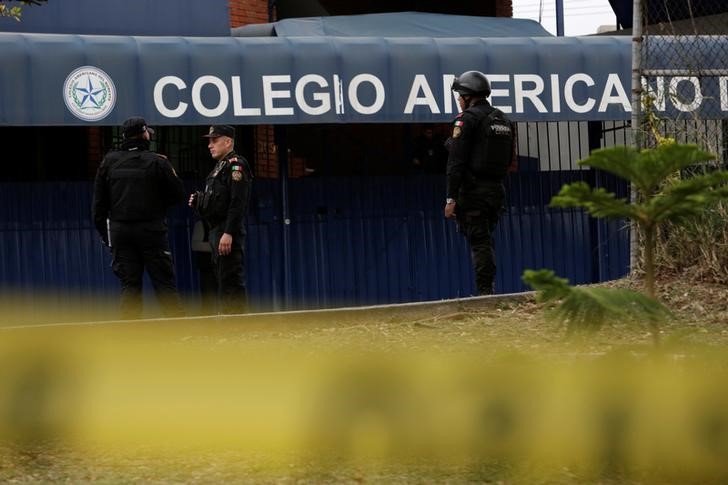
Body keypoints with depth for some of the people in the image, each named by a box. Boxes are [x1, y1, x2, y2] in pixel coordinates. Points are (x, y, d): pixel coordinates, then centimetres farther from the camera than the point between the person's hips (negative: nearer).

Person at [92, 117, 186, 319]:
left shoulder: (109, 162, 5)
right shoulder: (157, 162, -6)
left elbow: (99, 203, 7)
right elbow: (178, 195, -3)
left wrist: (104, 233, 13)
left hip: (120, 231, 3)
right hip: (152, 231, -3)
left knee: (129, 284, 4)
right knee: (165, 282, 0)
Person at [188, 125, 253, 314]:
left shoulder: (236, 165, -9)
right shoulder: (218, 167, 22)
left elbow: (237, 203, -19)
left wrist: (228, 233, -25)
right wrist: (198, 202, 7)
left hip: (228, 233, -10)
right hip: (216, 232, 10)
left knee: (231, 282, -12)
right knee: (222, 283, 12)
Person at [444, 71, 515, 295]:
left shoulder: (467, 119, -9)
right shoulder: (504, 120, 16)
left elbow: (456, 161, -14)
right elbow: (510, 159, 17)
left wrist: (451, 198, -15)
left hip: (473, 191, -7)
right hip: (497, 189, 7)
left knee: (479, 242, -6)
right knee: (485, 241, 17)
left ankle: (485, 292, -10)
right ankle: (488, 289, 14)